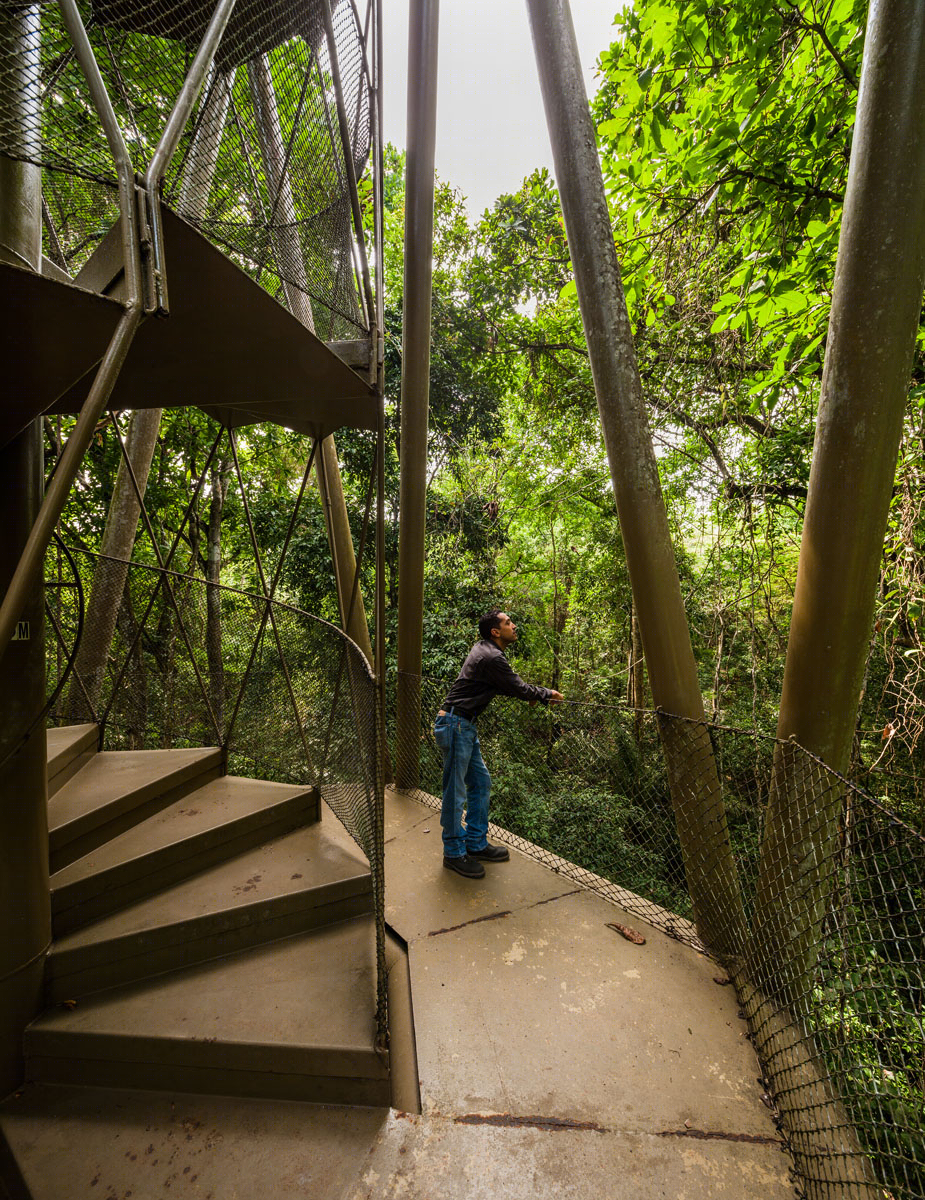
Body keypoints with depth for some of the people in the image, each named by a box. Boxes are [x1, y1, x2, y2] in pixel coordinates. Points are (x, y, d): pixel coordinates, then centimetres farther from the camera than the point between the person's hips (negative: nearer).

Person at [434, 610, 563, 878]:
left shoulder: (483, 649, 12)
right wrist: (547, 694, 6)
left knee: (480, 783, 16)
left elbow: (504, 685, 24)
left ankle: (477, 843, 28)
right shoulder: (492, 658, -20)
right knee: (455, 791, 1)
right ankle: (454, 853, 15)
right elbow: (520, 689, -12)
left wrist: (534, 694, 13)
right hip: (455, 725, -11)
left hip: (465, 725, 11)